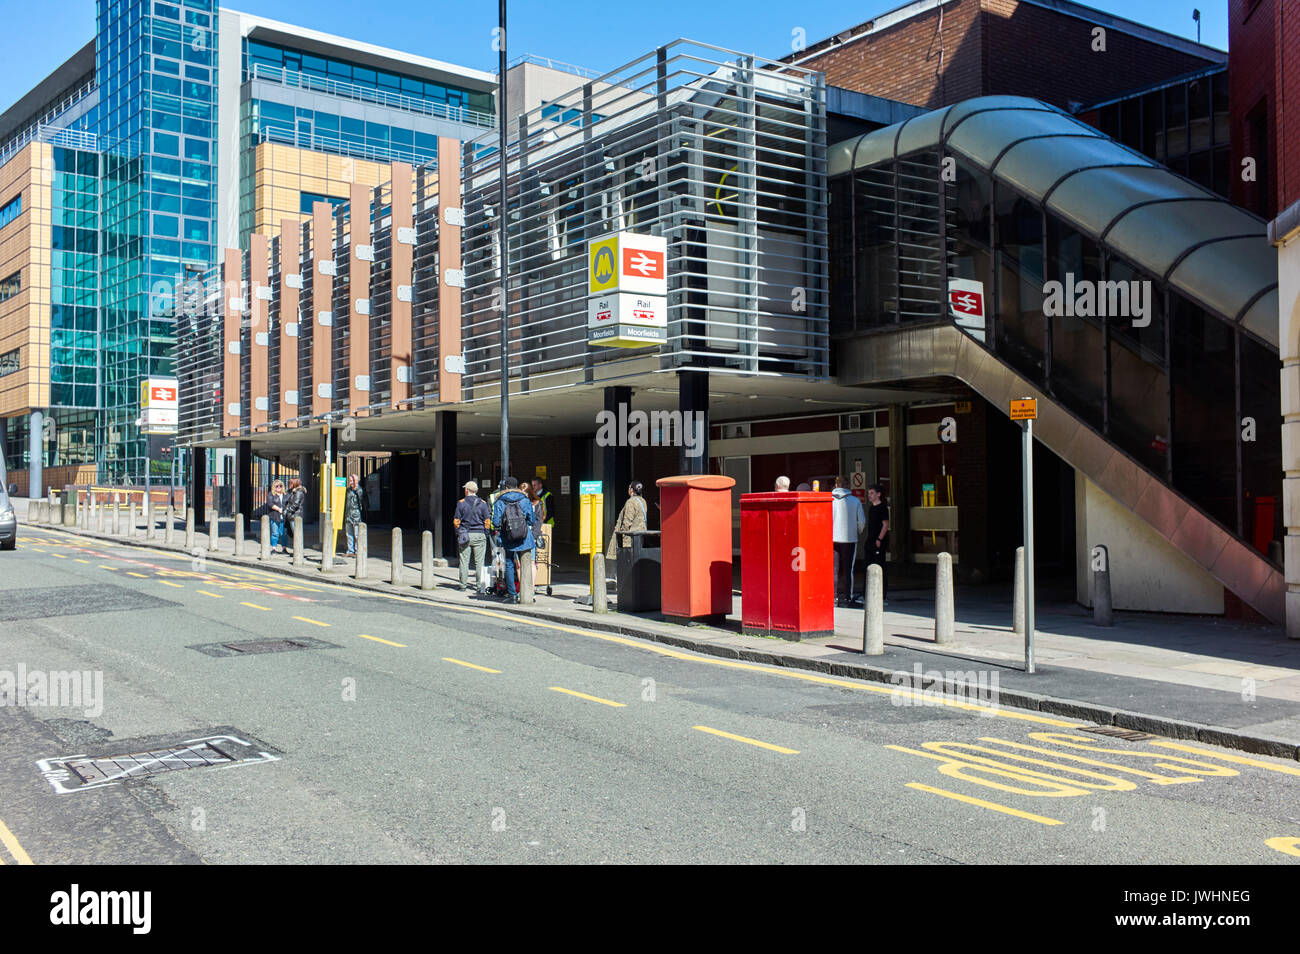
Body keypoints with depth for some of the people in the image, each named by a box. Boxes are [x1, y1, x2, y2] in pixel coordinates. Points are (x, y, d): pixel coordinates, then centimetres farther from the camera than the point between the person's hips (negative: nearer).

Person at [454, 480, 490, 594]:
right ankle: (480, 584, -3)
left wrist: (459, 533, 13)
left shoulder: (461, 503, -1)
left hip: (464, 534, 0)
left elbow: (456, 521, 0)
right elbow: (487, 521, 0)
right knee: (479, 561, 2)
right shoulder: (482, 503, 0)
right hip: (479, 534, 0)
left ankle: (463, 584, 9)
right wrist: (485, 533, 11)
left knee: (464, 561, 7)